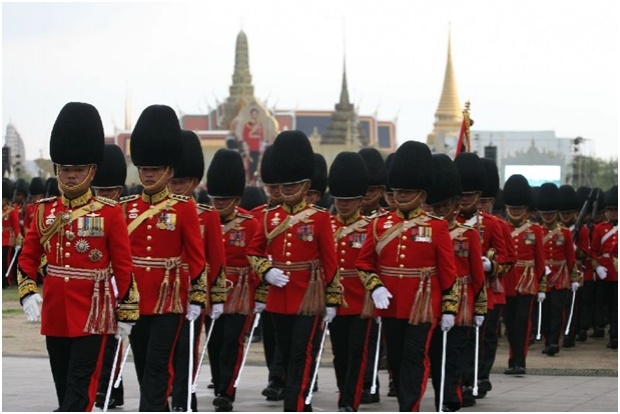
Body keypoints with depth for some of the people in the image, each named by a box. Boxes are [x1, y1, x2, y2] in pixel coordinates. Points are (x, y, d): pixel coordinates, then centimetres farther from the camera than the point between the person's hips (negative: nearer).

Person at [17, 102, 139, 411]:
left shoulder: (109, 213, -5)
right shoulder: (44, 210, 6)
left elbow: (123, 266, -3)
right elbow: (28, 257, 10)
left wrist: (126, 313, -4)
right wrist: (28, 293, -7)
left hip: (92, 313, -5)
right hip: (55, 314, 5)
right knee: (64, 389, 13)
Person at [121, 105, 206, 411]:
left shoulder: (184, 208, -3)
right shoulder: (126, 207, 6)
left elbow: (196, 256, -3)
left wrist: (197, 298, -5)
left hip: (169, 297, -4)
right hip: (134, 298, 4)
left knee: (158, 365, -7)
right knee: (142, 364, 11)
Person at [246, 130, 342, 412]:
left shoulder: (319, 218, -5)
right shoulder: (271, 217, 7)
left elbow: (330, 261, -4)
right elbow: (253, 251, 11)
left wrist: (332, 301, -4)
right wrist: (266, 272, -9)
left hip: (309, 299, -5)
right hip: (279, 298, 5)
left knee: (302, 359, -8)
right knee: (288, 359, 12)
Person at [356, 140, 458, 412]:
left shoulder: (436, 227, -3)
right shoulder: (380, 224, 5)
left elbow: (448, 270, -2)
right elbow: (364, 262, 7)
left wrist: (449, 308, -4)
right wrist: (375, 287, -10)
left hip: (422, 306, -4)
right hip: (390, 306, 4)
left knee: (415, 360, -5)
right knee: (395, 360, 11)